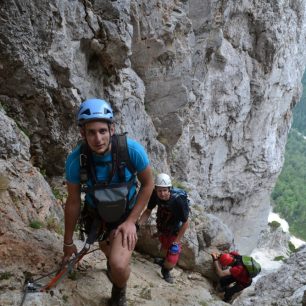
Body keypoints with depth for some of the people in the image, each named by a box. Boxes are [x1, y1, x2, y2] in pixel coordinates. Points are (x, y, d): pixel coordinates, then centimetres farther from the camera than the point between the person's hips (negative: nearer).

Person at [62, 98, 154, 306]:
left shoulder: (132, 150, -30)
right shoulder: (75, 160, -27)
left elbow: (148, 184, -13)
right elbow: (73, 202, -13)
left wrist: (131, 221, -16)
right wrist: (68, 242, -2)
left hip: (126, 214, -2)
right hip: (97, 216, 2)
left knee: (119, 266, -24)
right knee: (109, 253, 27)